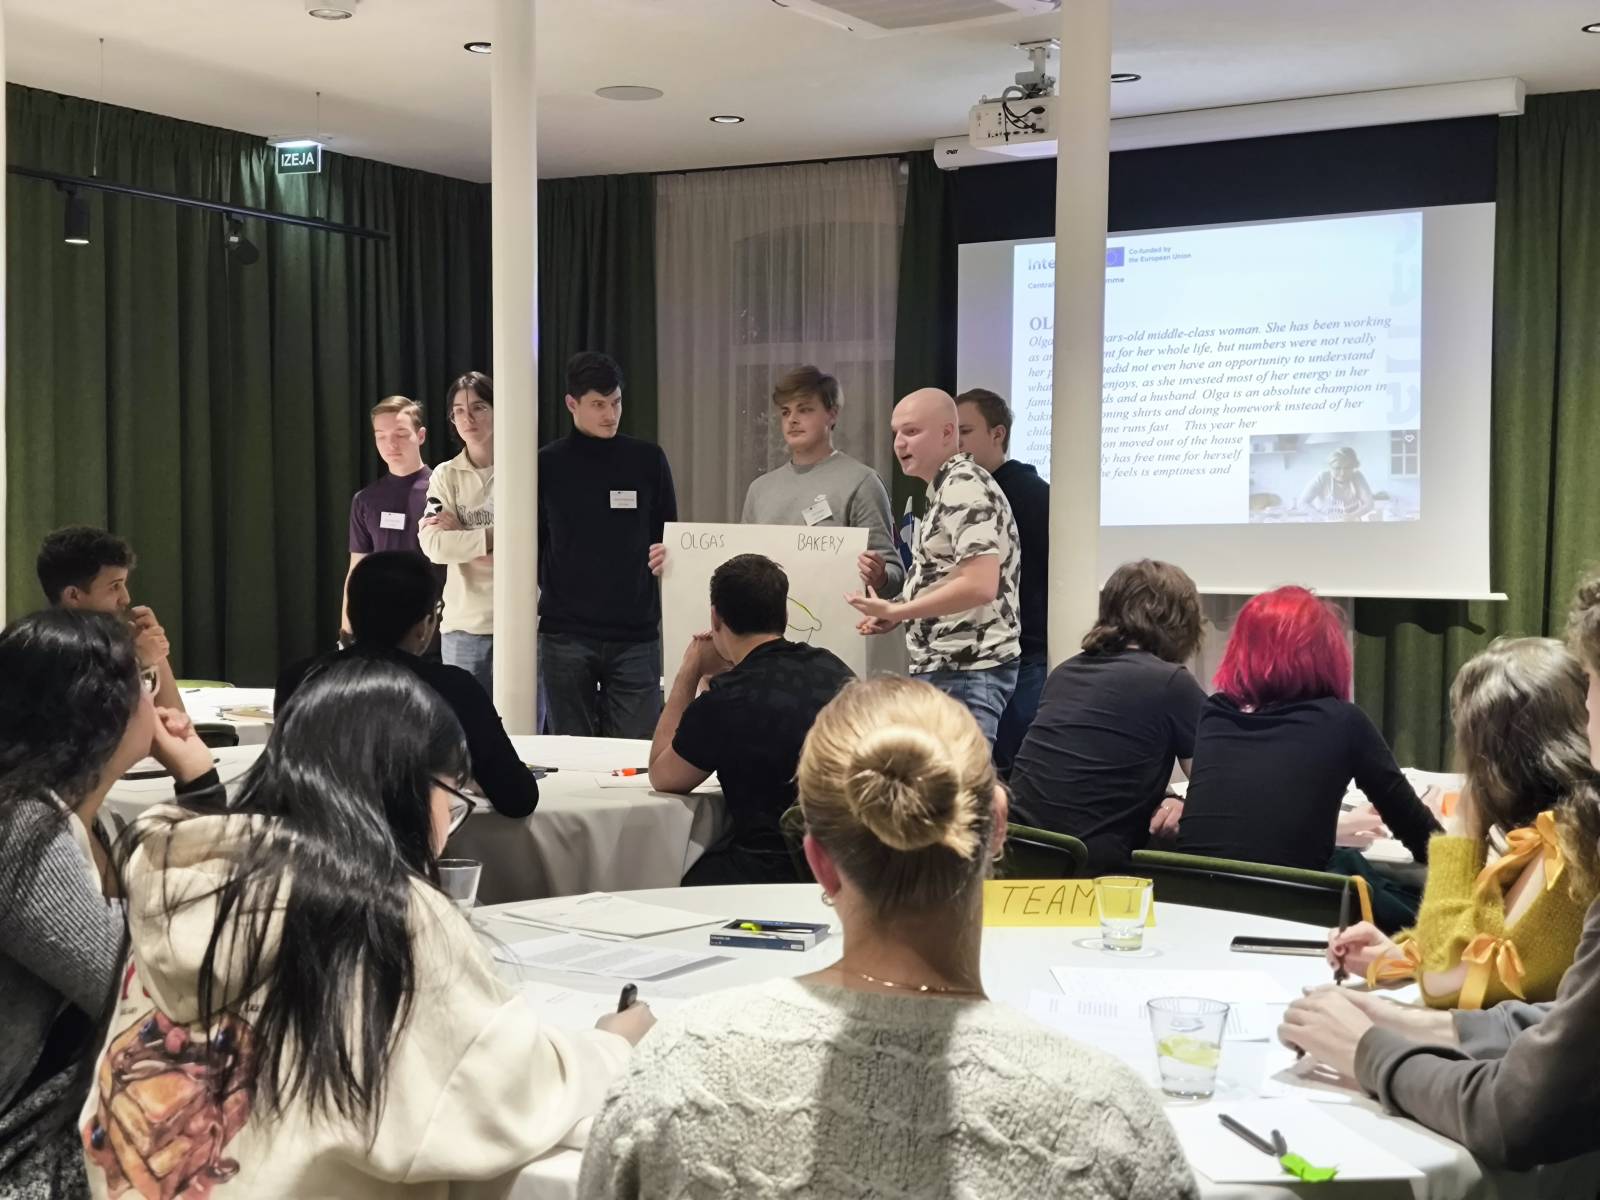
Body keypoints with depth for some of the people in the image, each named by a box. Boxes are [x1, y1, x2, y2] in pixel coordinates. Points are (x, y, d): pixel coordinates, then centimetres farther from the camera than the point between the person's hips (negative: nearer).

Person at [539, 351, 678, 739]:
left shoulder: (647, 460, 5)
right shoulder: (547, 466, 4)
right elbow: (531, 549, 9)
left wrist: (667, 553, -10)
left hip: (636, 634, 0)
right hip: (566, 635, 0)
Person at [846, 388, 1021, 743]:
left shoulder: (964, 488, -15)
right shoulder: (947, 488, 17)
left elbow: (980, 585, -25)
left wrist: (895, 611, -19)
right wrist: (897, 614, 11)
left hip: (967, 671, -11)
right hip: (945, 667, 11)